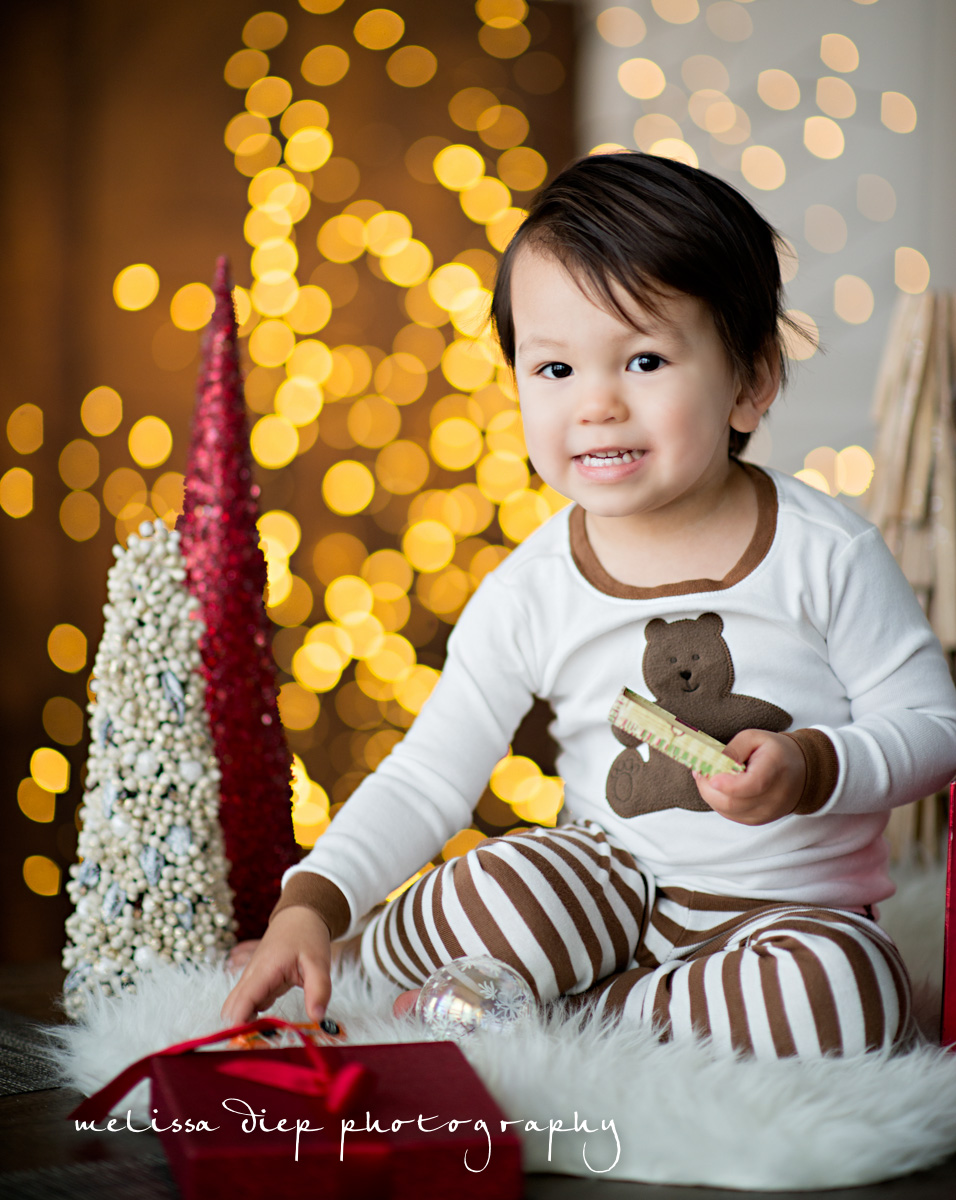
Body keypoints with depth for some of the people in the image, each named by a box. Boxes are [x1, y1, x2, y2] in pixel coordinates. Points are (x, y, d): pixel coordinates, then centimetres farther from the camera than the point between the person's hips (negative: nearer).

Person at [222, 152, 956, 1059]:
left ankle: (524, 1010, -18)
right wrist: (311, 904, -17)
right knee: (508, 887, -32)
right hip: (609, 882, 0)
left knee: (839, 993, -32)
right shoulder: (532, 592, -7)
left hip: (793, 906, 0)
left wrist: (814, 767, -22)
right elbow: (425, 780, -4)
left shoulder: (827, 553, -10)